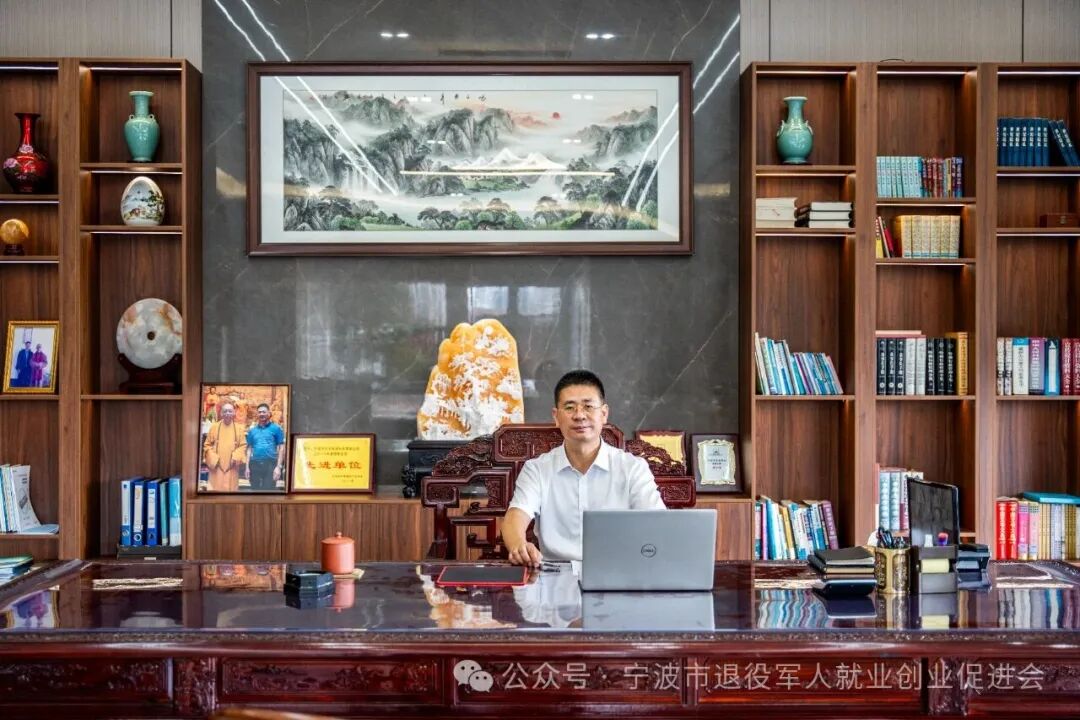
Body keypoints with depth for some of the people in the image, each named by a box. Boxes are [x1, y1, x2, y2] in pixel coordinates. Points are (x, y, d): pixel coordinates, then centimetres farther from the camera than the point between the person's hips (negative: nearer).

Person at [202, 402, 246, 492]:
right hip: (217, 466, -1)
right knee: (216, 489, -4)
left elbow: (243, 446, 7)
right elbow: (207, 445, 7)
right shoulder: (214, 427, 4)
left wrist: (236, 457, -10)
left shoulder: (238, 428, 6)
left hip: (232, 467, 1)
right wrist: (212, 458, -8)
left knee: (231, 489, 1)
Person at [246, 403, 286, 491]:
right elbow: (249, 449, 16)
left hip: (270, 464, -4)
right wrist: (247, 467, 7)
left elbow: (281, 448, 0)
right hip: (255, 464, 4)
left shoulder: (276, 428, 4)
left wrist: (279, 466, -9)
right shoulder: (252, 430, 14)